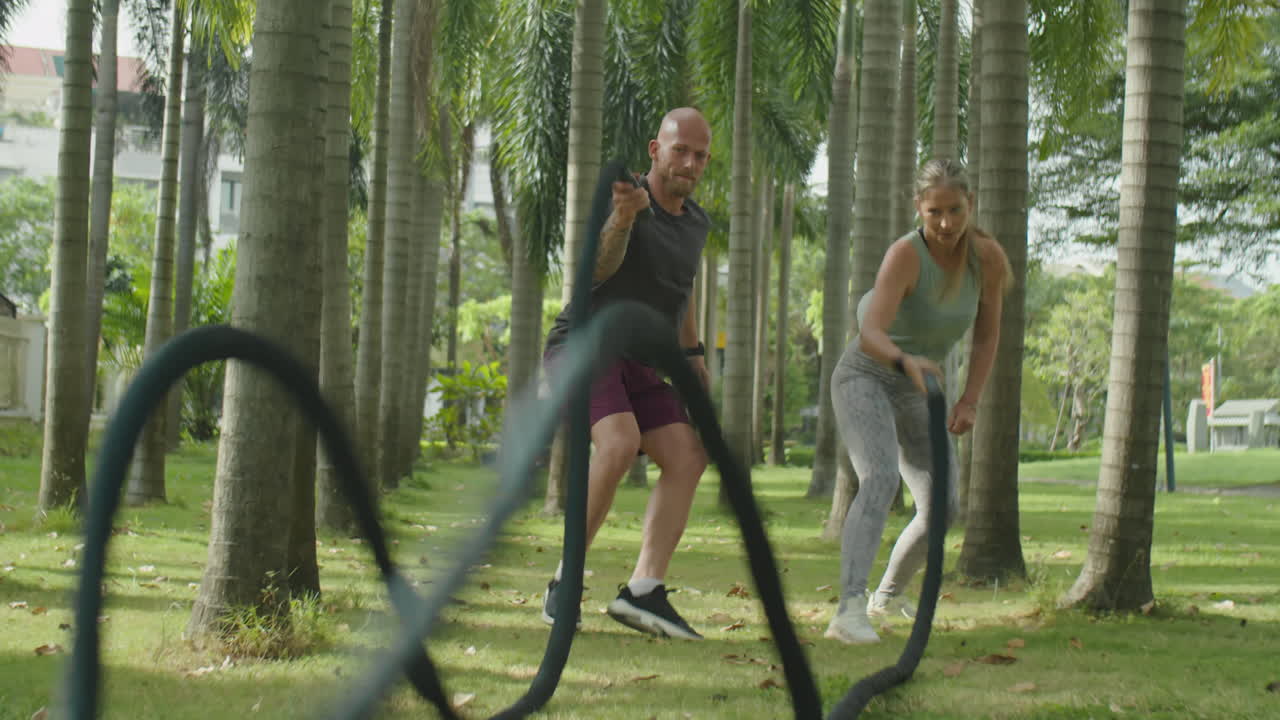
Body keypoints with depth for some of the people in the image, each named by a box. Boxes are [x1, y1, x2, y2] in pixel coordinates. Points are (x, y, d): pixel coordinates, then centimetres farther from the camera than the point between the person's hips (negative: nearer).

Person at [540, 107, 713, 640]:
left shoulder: (695, 222, 11)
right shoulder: (620, 197, -13)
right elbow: (598, 268, -32)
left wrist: (694, 355, 22)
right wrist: (623, 217, -50)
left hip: (638, 367, 8)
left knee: (688, 459, -11)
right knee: (620, 442, -32)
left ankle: (643, 591, -17)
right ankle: (566, 580, -20)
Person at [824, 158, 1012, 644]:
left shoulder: (988, 258, -11)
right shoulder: (906, 254, -27)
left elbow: (986, 335, 4)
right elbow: (870, 334, -39)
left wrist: (969, 400, -3)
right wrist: (905, 361, -58)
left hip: (917, 391, 6)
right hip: (865, 377, -6)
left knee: (943, 506, 9)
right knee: (881, 480, -31)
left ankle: (888, 596, 35)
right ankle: (849, 610, -43)